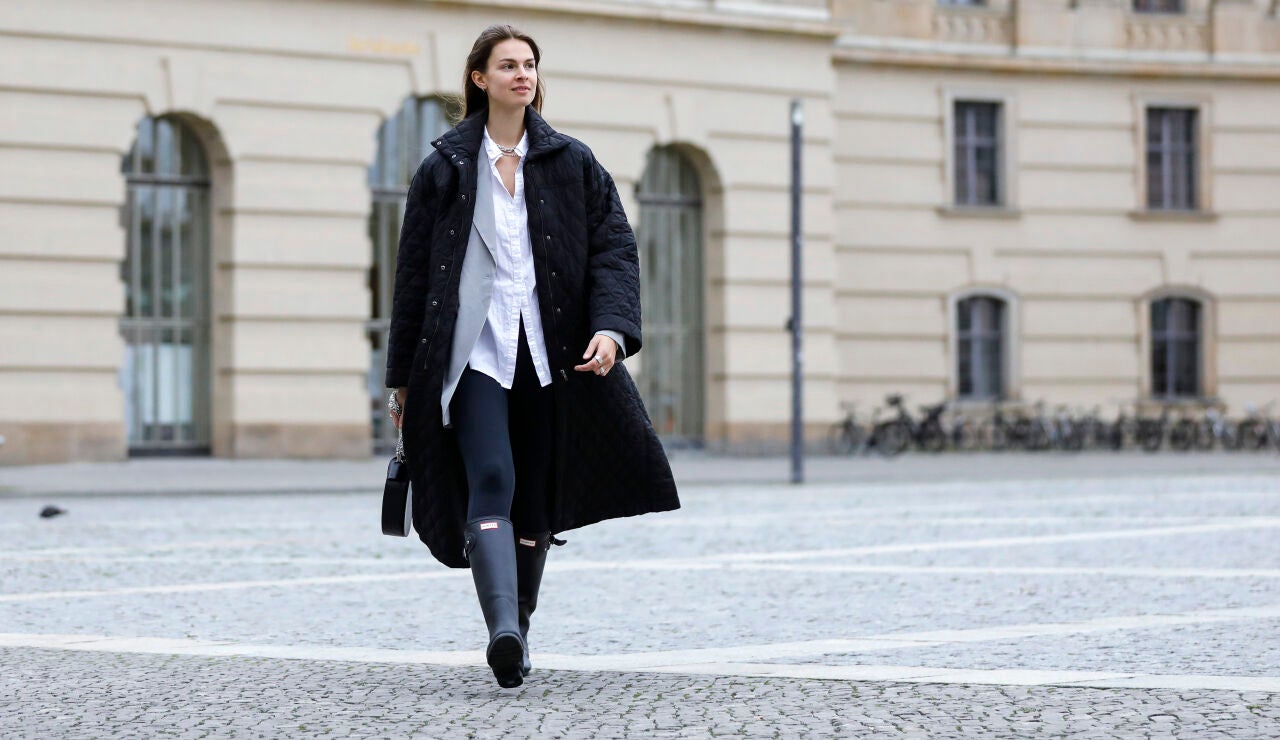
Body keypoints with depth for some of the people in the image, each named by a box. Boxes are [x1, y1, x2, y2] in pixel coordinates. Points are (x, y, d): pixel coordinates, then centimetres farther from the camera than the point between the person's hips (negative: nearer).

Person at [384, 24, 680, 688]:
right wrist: (403, 376, 9)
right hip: (474, 351, -2)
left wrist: (611, 327, -15)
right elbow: (413, 274, 10)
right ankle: (503, 629, -34)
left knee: (536, 499, 6)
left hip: (548, 353, 2)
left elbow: (614, 248, 3)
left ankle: (518, 627, 21)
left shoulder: (572, 164, 10)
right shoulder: (445, 169, 7)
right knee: (491, 482, -20)